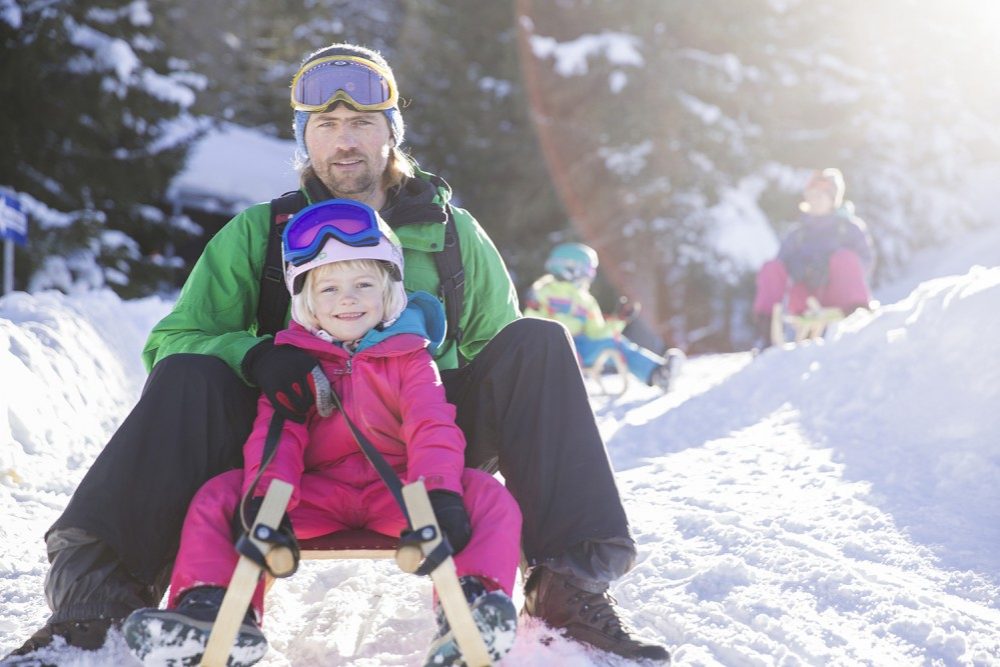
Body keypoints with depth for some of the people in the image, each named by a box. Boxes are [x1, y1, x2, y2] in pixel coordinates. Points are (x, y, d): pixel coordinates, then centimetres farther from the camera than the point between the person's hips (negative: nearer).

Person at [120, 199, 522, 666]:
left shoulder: (409, 357, 7)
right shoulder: (292, 361, 10)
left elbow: (432, 429, -7)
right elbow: (275, 434, -3)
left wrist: (440, 492, -29)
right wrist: (264, 498, -25)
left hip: (395, 488, -1)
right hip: (317, 493, 1)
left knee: (488, 496, -27)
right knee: (217, 497, -18)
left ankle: (472, 601, -47)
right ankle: (214, 608, -32)